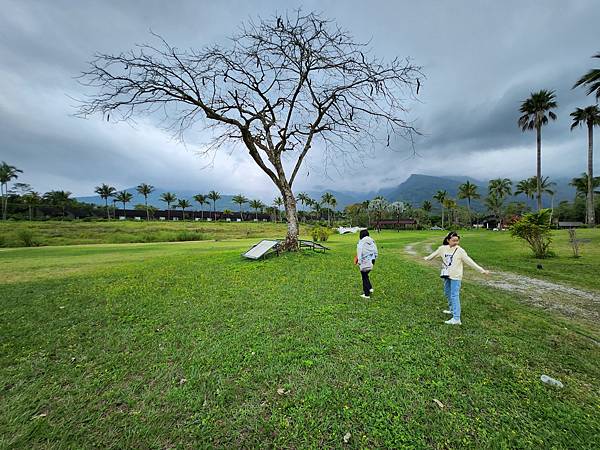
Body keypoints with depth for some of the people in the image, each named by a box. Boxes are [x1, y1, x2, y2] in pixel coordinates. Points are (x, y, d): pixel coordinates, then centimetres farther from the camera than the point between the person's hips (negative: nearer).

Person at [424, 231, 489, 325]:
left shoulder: (460, 250, -12)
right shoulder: (443, 248, 0)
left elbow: (469, 261, -12)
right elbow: (434, 254, 18)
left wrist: (482, 270, -17)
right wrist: (427, 258, 33)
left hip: (455, 276, -5)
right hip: (446, 275, 5)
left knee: (454, 296, -8)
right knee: (447, 293, 20)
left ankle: (456, 319, -6)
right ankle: (452, 309, 41)